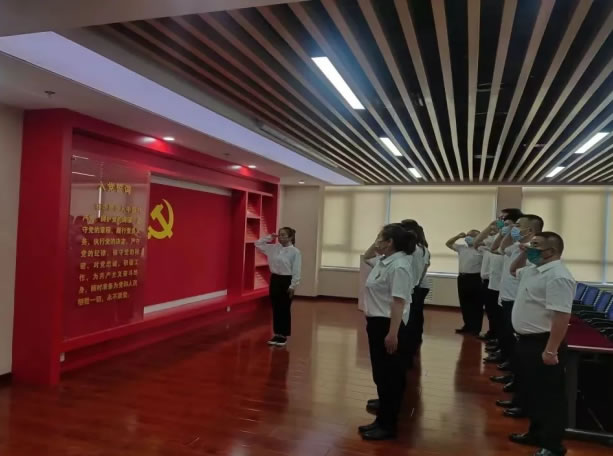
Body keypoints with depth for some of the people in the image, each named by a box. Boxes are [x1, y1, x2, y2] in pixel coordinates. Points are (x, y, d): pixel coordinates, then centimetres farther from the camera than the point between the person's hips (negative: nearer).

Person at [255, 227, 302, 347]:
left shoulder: (295, 252, -10)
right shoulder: (273, 248, 5)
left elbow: (296, 271, -11)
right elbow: (258, 244, 11)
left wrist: (293, 286, -14)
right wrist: (270, 237, 2)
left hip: (286, 281, -5)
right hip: (274, 280, 5)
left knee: (285, 310, 4)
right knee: (275, 309, 11)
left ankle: (284, 336, 16)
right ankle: (277, 334, 22)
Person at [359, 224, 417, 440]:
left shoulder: (398, 266, -21)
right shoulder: (383, 261, 9)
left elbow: (399, 302, -26)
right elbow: (366, 257, 31)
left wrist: (393, 334, -28)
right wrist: (374, 246, 12)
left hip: (388, 325, -10)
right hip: (376, 322, 10)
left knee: (389, 375, 0)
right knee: (381, 372, 19)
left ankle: (387, 425, 10)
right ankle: (386, 405, 33)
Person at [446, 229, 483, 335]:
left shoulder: (480, 249, -5)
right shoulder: (461, 248, 14)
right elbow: (448, 243, 22)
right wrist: (458, 236, 9)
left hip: (475, 278, -7)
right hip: (462, 278, 7)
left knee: (475, 305, 0)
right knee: (464, 304, 11)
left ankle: (476, 328, 7)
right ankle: (468, 326, 22)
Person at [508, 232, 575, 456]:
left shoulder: (558, 276, -22)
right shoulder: (533, 270, 10)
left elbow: (561, 316, -27)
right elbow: (513, 270, 32)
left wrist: (551, 350, -27)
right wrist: (523, 254, 13)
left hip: (543, 344, -10)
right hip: (527, 341, 10)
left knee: (549, 396, 4)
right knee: (530, 391, 21)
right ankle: (537, 433, 36)